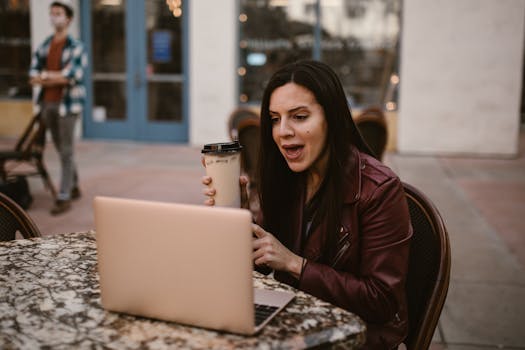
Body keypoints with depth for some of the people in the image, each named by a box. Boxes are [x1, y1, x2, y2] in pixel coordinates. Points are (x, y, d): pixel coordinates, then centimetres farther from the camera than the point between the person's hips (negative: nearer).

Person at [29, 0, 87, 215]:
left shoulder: (75, 47, -6)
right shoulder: (44, 46, 10)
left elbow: (74, 77, -17)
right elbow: (33, 76, 4)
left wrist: (45, 76, -6)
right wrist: (58, 77, -11)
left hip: (67, 104, -6)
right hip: (47, 103, 6)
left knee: (66, 151, -5)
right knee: (61, 149, 14)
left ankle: (64, 198, -2)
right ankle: (74, 187, 28)